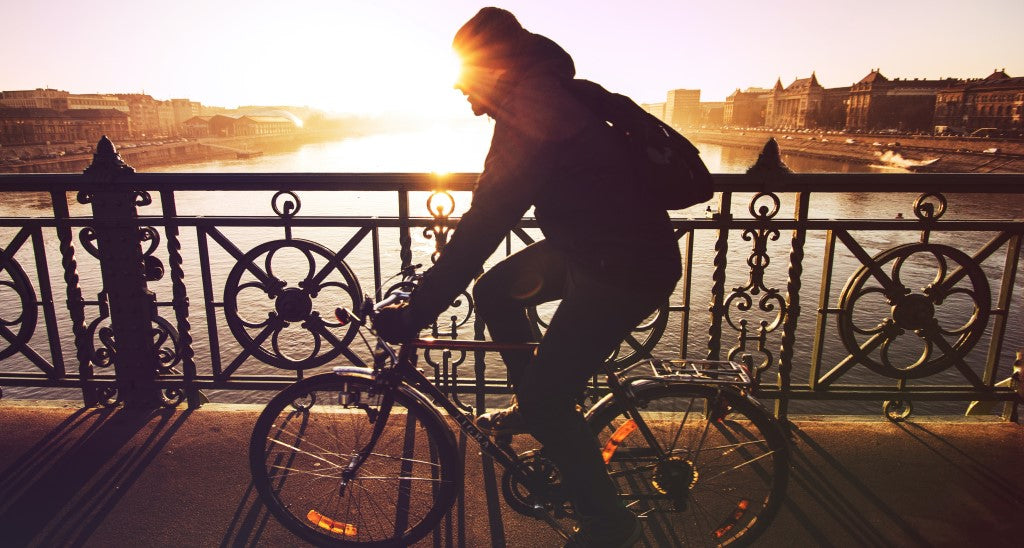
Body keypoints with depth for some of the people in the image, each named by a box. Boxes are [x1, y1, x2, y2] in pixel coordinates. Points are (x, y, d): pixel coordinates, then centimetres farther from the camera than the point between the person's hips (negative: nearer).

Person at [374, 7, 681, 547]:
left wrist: (415, 313, -21)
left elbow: (483, 227, -26)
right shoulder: (544, 98, 9)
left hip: (628, 267, -10)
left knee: (545, 399, -6)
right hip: (587, 243, 10)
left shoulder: (530, 122, -22)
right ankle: (535, 408, 29)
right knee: (495, 291, 15)